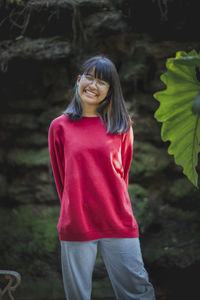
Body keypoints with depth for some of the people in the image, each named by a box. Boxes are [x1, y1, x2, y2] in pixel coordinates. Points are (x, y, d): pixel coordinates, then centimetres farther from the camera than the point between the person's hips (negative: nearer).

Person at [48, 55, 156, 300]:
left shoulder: (121, 126, 6)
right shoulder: (59, 127, 5)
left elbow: (122, 173, 13)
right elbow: (61, 178, 11)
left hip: (119, 223, 1)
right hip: (76, 224, 0)